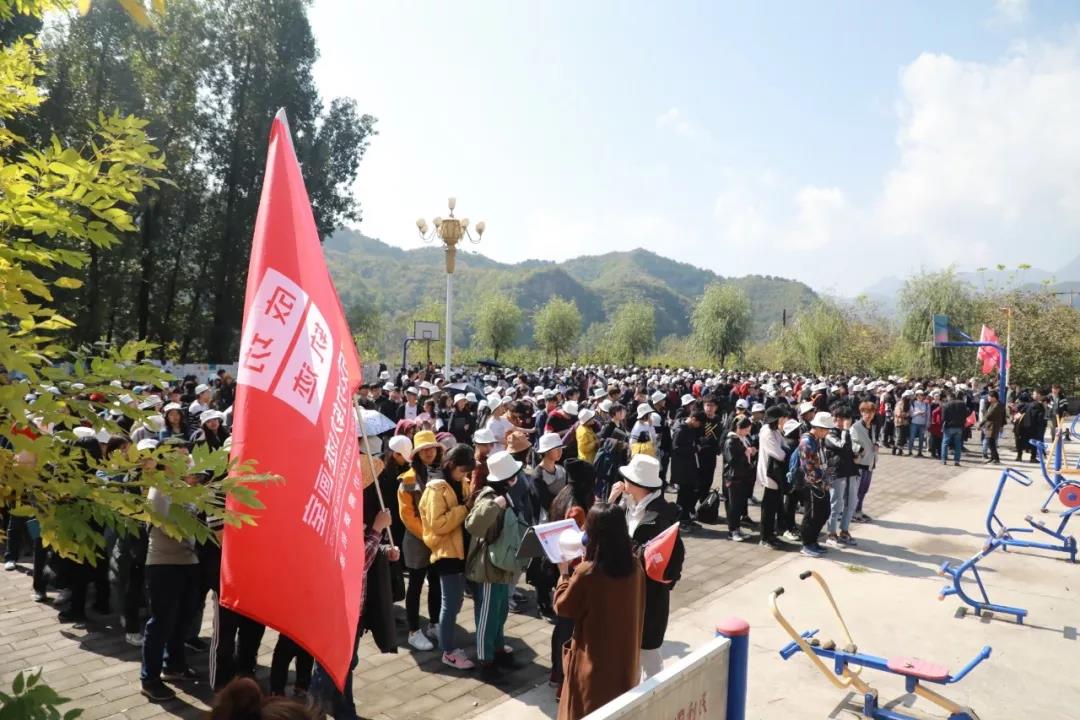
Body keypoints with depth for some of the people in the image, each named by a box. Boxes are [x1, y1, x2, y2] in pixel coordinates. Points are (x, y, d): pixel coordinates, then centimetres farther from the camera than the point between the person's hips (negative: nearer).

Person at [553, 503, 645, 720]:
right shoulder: (635, 566, -11)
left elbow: (562, 607, -11)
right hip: (624, 656, 5)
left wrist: (564, 573, 2)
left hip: (593, 659, -4)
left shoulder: (586, 572, -26)